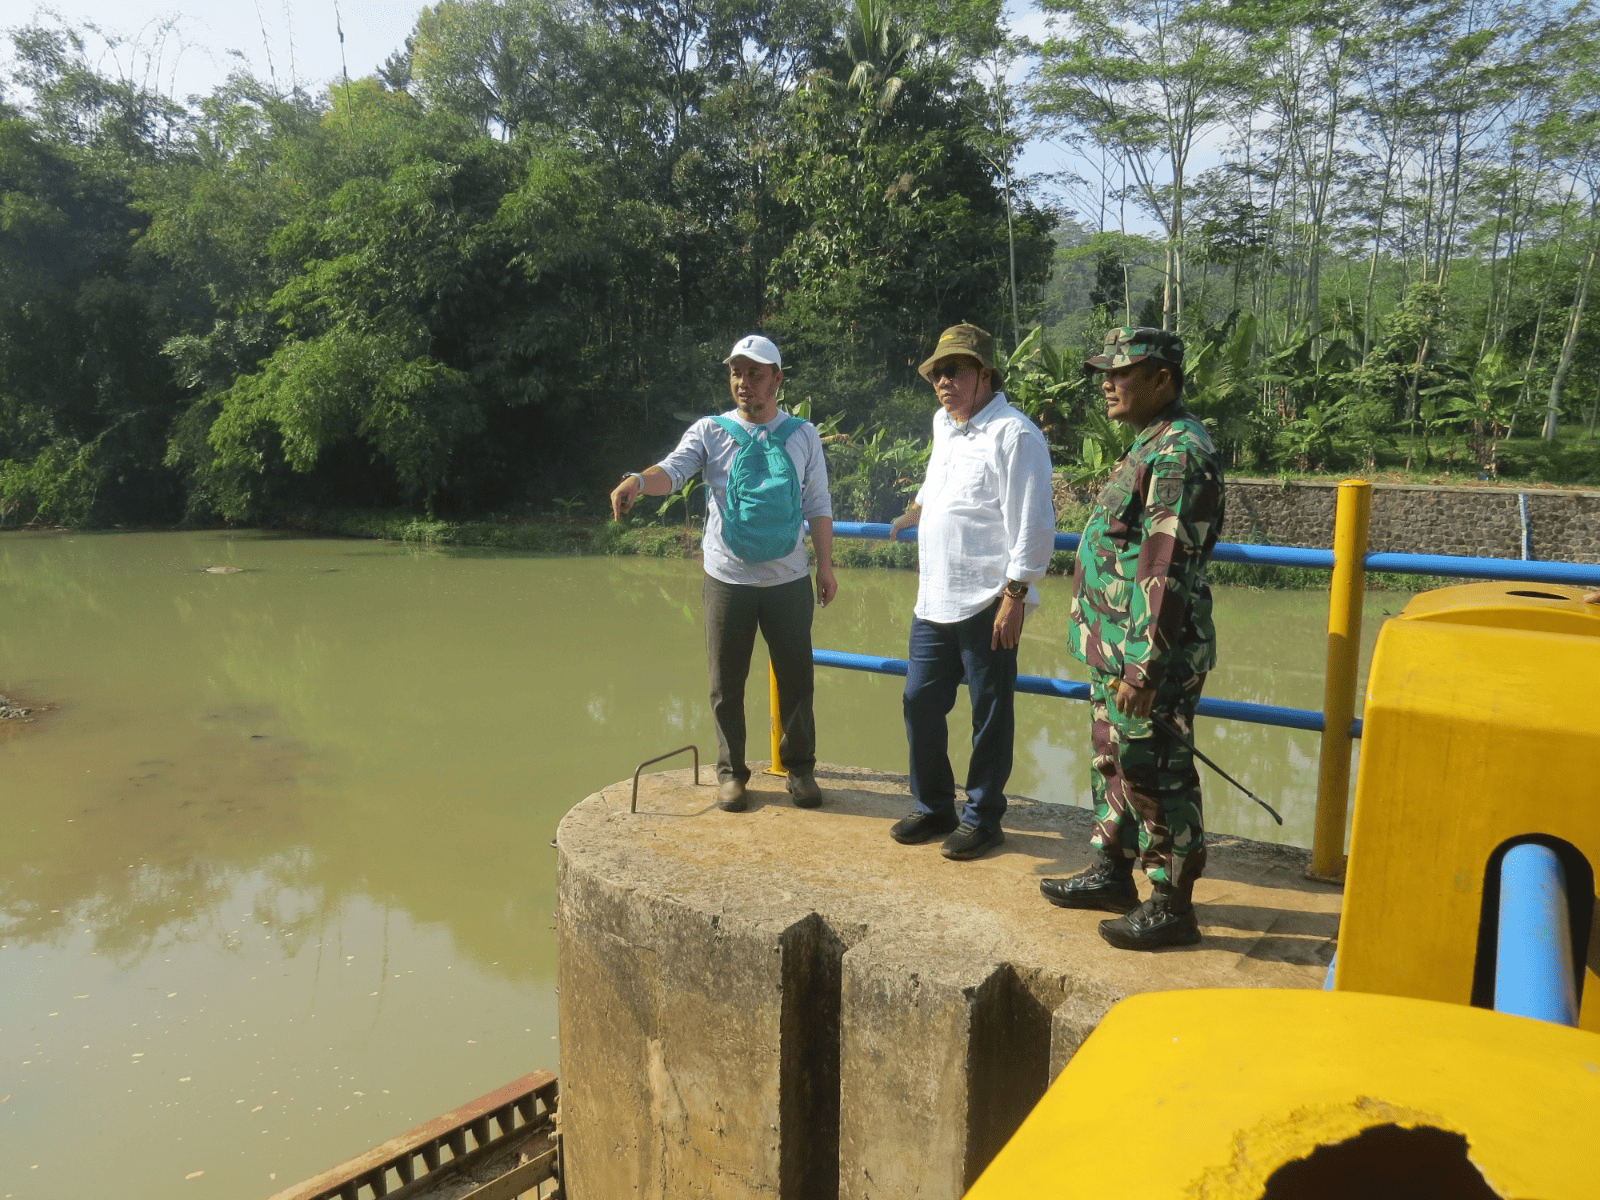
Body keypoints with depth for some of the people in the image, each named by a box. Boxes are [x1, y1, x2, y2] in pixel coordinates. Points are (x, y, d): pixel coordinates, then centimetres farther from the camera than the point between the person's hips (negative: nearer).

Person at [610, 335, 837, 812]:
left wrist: (825, 566, 4)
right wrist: (637, 481, -36)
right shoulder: (710, 432, 1)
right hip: (727, 581, -1)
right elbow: (673, 469, -15)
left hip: (788, 581, 1)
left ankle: (799, 767, 26)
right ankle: (731, 772, 23)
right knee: (726, 685, 7)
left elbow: (818, 505, 8)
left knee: (796, 681, 9)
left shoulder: (802, 434, 6)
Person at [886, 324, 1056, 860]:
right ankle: (933, 807, 28)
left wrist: (1015, 594, -19)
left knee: (990, 714, 5)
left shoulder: (1013, 434, -12)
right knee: (920, 701, 12)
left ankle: (982, 817, 19)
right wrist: (914, 513, 36)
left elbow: (1033, 524, -17)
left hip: (987, 604, -8)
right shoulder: (944, 425, 15)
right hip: (934, 601, 8)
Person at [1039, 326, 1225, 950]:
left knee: (1154, 775, 0)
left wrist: (1144, 669, -25)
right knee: (1113, 760, 20)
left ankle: (1172, 905, 14)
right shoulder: (1152, 445, 15)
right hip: (1116, 649, 10)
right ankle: (1112, 871, 35)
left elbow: (1167, 573, -24)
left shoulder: (1179, 453, -19)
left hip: (1149, 656, -10)